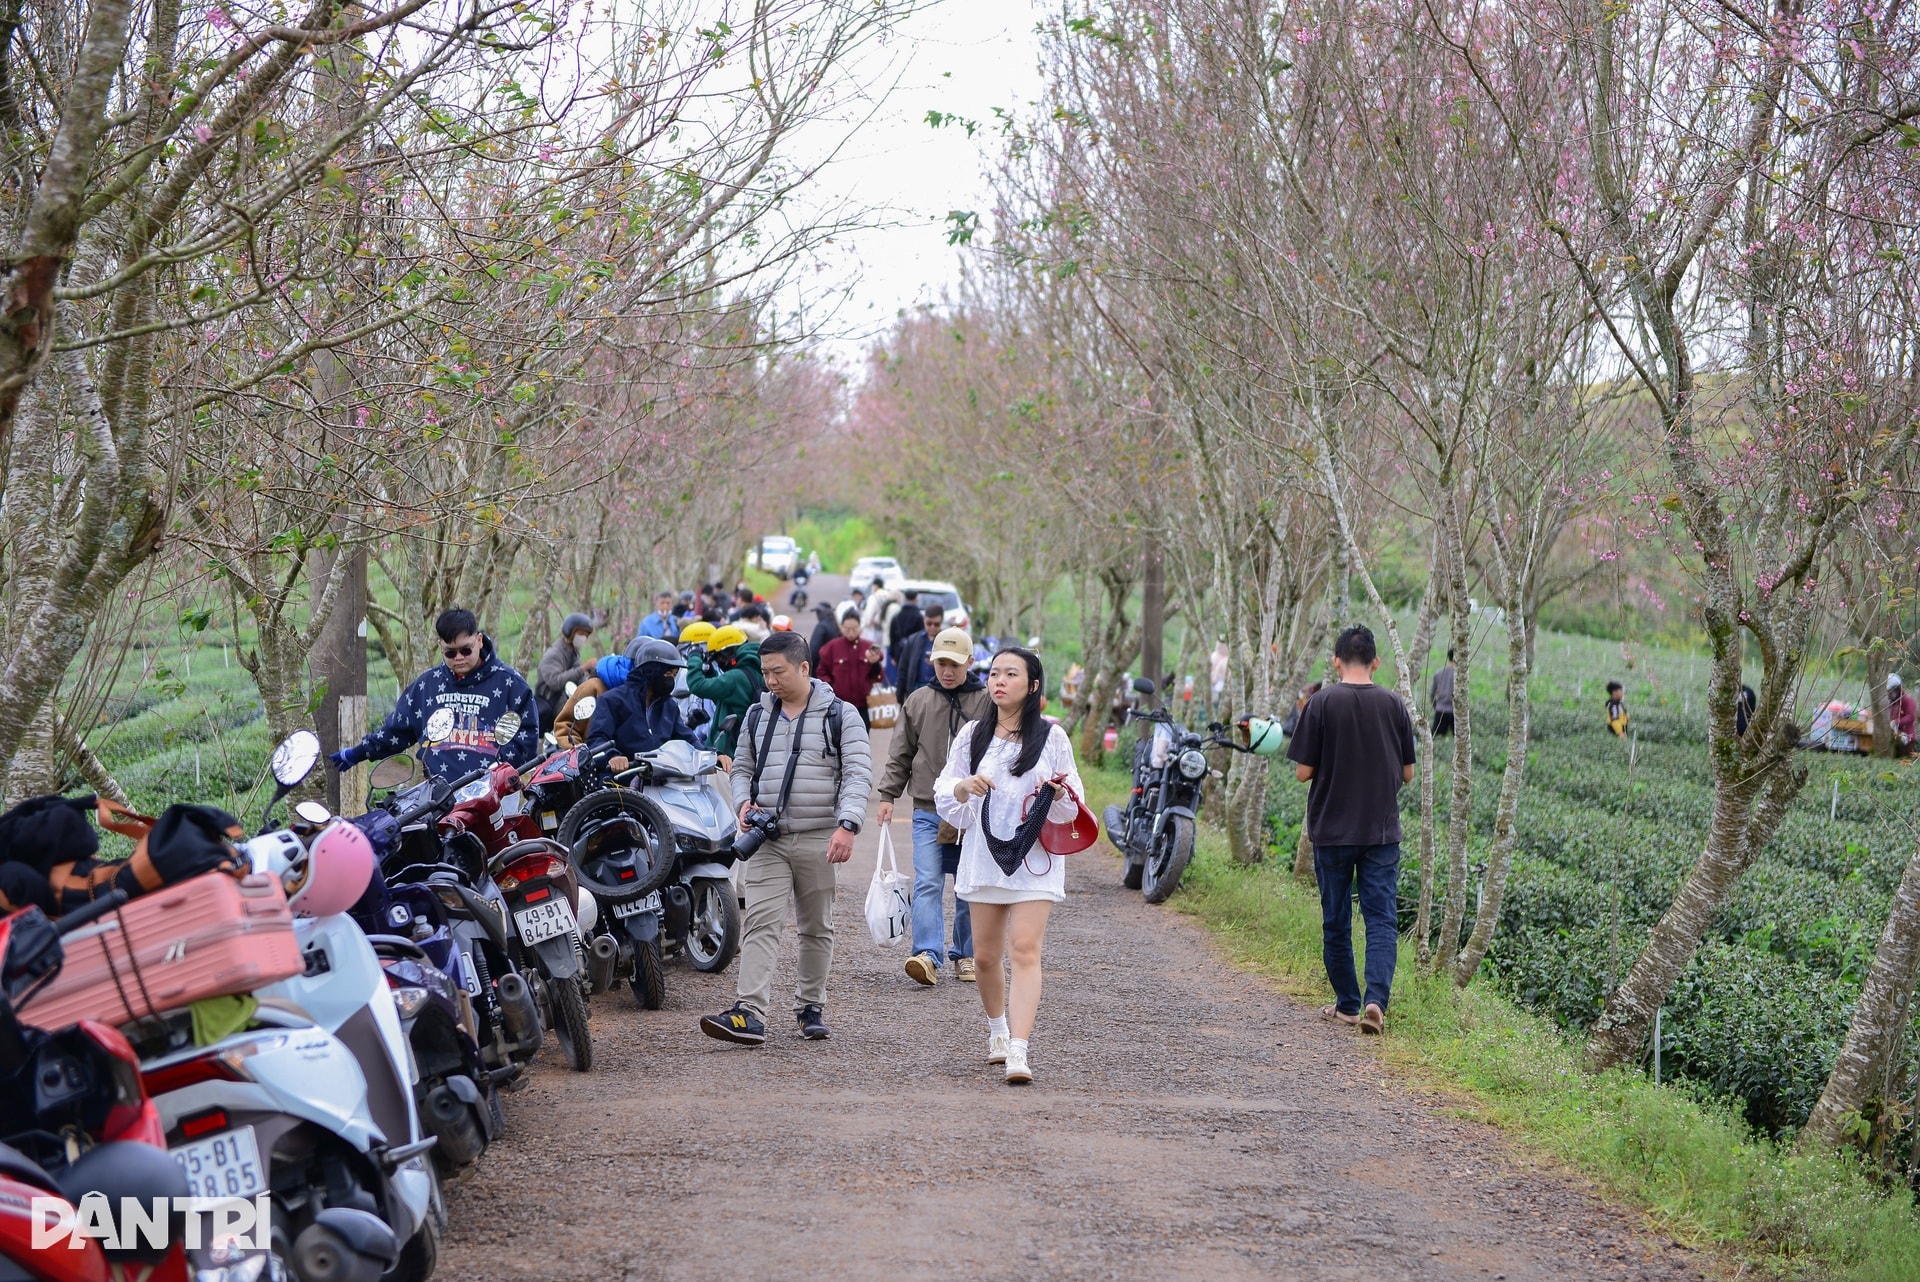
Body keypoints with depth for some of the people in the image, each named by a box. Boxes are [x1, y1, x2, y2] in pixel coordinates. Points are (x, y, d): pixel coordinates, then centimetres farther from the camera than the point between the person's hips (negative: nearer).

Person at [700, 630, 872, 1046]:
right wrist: (744, 802, -1)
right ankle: (750, 1014, -18)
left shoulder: (840, 715, -2)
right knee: (761, 922, -10)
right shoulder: (757, 715, 12)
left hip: (819, 840, -2)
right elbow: (743, 768, 21)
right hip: (767, 839, 2)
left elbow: (858, 774, -8)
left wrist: (847, 826, -22)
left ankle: (811, 1007, 22)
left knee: (816, 928, 8)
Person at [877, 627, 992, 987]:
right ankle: (928, 955, -17)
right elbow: (900, 755, 11)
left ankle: (966, 954, 21)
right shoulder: (918, 701, 5)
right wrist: (887, 795, 4)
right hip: (928, 812, 1)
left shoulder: (988, 702, -2)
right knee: (927, 884, -10)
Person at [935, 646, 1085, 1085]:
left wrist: (1058, 793, -17)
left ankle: (1018, 1052, -23)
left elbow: (1072, 808, 6)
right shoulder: (972, 735, 8)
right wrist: (965, 786, -14)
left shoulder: (1052, 737, 2)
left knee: (1025, 950, -15)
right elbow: (944, 795, 7)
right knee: (986, 954, 9)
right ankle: (997, 1029, 36)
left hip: (1035, 857, -3)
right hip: (983, 856, 3)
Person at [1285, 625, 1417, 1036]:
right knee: (1381, 918, 1)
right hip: (1383, 830, 1)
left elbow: (1303, 772, -8)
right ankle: (1376, 1000, -16)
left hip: (1332, 831, -1)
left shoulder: (1322, 703, -8)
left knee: (1336, 921, 10)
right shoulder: (1394, 705, -1)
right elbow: (1407, 774, 4)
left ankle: (1347, 1005, 17)